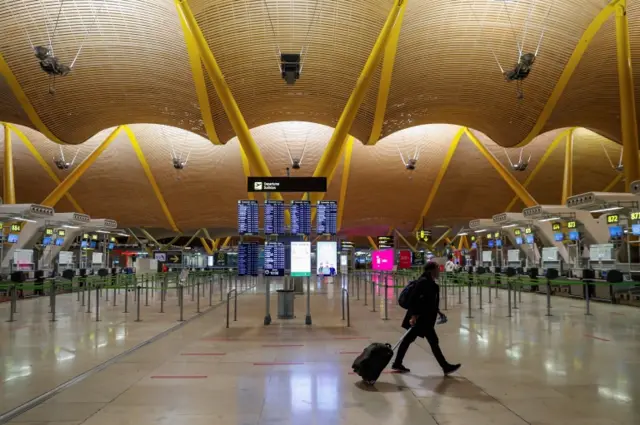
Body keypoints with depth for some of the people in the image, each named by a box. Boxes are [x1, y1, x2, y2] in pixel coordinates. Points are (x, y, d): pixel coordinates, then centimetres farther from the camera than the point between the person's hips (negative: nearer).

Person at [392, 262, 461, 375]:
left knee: (408, 339, 14)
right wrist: (414, 315, -27)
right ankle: (446, 367, 11)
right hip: (421, 317, -10)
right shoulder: (424, 282, -18)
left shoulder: (429, 282, 12)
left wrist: (437, 312, 24)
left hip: (424, 317, 10)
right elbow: (414, 299, -23)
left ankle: (397, 363, 21)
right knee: (433, 341, 0)